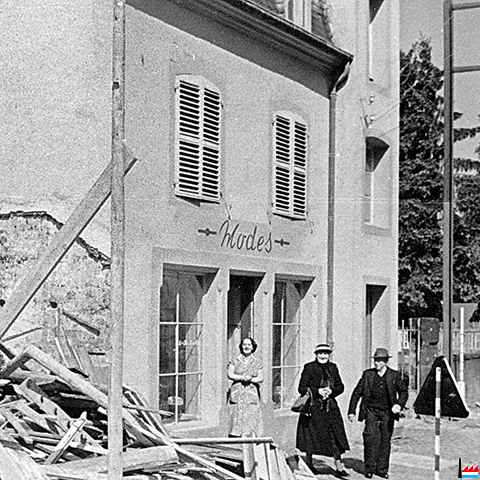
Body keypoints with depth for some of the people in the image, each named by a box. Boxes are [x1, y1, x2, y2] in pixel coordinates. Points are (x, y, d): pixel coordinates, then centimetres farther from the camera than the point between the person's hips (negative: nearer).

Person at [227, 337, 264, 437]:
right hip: (237, 394, -1)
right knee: (237, 419, -6)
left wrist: (250, 379, -10)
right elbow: (230, 375, 0)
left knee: (252, 418, -7)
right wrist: (242, 377, -12)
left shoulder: (257, 363, 10)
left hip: (252, 393, 1)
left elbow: (261, 378, 7)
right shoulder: (235, 361, 8)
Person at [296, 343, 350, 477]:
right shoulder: (309, 368, -4)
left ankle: (339, 465, 0)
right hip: (314, 407, -4)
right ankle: (309, 462, 18)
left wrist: (331, 391, -8)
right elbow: (302, 388, -6)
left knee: (336, 434, -3)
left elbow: (340, 387, 12)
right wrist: (317, 391, -17)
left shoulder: (333, 367, 11)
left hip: (331, 407, 4)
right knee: (311, 435, 3)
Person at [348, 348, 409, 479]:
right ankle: (369, 468, -4)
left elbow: (404, 391, 8)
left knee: (385, 440, 3)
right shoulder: (368, 374, 2)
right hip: (371, 410, -1)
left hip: (388, 412, 1)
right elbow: (357, 392, 6)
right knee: (371, 437, -13)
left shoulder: (394, 375, 2)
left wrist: (399, 404, -11)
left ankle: (382, 469, 14)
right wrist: (351, 411, 4)